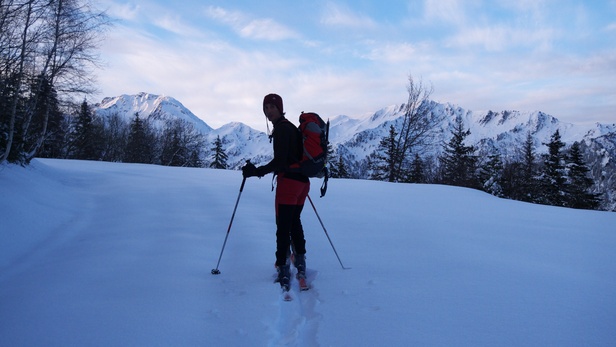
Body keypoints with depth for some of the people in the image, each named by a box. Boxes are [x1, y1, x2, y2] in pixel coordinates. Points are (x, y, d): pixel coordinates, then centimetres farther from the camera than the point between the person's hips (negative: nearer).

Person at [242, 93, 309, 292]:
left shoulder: (281, 128, -9)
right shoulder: (292, 127, 18)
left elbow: (280, 161, -18)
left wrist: (257, 171, -20)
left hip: (288, 181, -9)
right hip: (302, 181, 9)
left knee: (283, 226, -7)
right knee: (295, 222, 19)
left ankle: (283, 272, -7)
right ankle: (300, 262, 24)